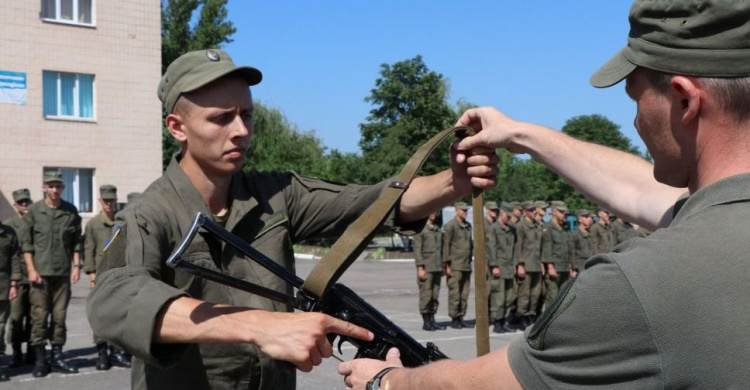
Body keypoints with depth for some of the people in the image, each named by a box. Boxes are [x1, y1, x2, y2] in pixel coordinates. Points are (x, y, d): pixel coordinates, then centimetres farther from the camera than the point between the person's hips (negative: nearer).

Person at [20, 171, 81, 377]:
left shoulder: (71, 211, 7)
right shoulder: (33, 211, 1)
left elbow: (76, 242, 10)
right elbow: (26, 242, 0)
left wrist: (76, 266, 2)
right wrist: (31, 270, -6)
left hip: (63, 272, 2)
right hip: (40, 272, -2)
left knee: (60, 316, 6)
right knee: (39, 316, -1)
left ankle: (57, 356, 15)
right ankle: (40, 360, 7)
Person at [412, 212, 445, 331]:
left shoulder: (438, 229, 17)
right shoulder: (420, 229, -5)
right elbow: (417, 249, -10)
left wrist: (442, 266, 16)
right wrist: (420, 268, -16)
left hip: (437, 268, 7)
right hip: (426, 268, -7)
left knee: (435, 295, 7)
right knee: (426, 295, -4)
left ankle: (432, 320, 14)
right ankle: (426, 322, 2)